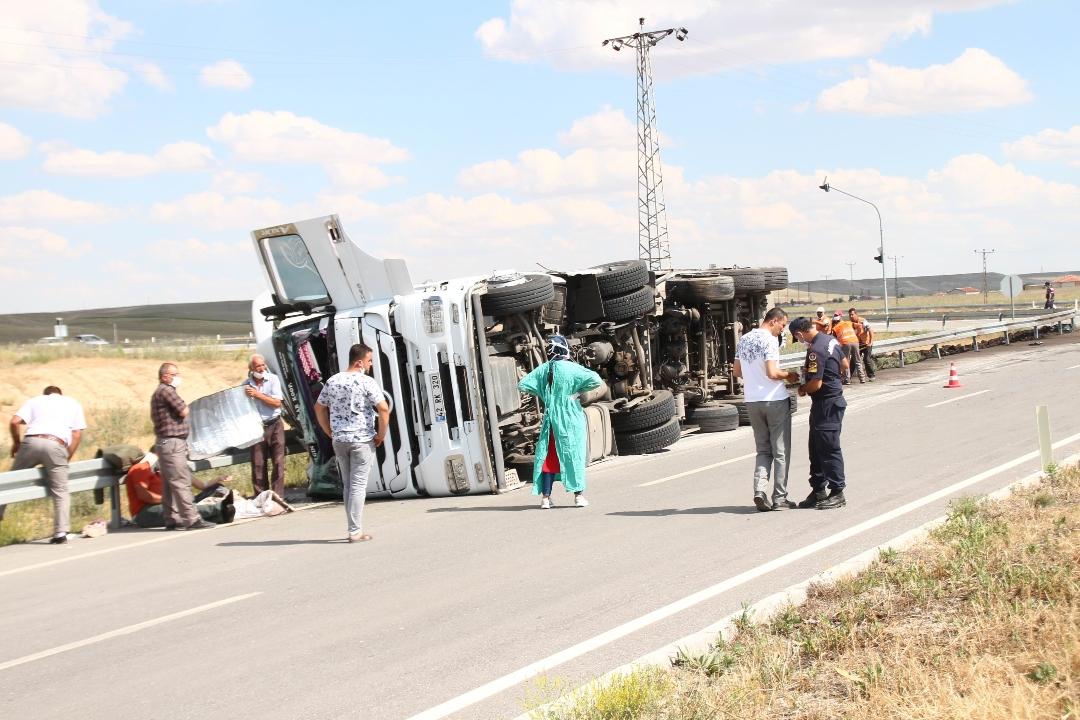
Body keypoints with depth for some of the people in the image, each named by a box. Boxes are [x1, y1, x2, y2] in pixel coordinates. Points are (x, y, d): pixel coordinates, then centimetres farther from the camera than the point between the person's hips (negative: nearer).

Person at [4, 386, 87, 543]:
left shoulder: (35, 400, 25)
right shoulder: (73, 403, 28)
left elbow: (14, 422, 10)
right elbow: (77, 434, 16)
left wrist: (16, 443, 24)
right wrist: (67, 458, 20)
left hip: (31, 442, 1)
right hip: (56, 446, -1)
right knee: (60, 491, 5)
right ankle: (61, 533, -4)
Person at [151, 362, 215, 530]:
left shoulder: (159, 393, 19)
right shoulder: (166, 391, -13)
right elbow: (183, 411, -16)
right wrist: (184, 407, 4)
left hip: (167, 443, 11)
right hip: (172, 442, -11)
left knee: (169, 484, 12)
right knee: (181, 482, -12)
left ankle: (171, 519, 16)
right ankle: (192, 519, -14)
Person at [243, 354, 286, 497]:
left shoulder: (273, 379, -3)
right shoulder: (246, 385, 1)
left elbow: (277, 402, -10)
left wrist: (258, 395, -16)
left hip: (274, 425, -1)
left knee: (278, 462, -4)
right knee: (258, 464, 1)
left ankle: (278, 496, -1)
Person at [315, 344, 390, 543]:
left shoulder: (332, 381, 7)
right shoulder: (367, 382, -11)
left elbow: (319, 408, 15)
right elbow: (384, 409, -18)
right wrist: (381, 435, -6)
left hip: (339, 440, 5)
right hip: (362, 440, -5)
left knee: (347, 486, 15)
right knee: (358, 485, -3)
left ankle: (354, 528, 20)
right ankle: (355, 532, -5)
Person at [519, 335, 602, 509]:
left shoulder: (543, 369, -1)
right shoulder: (571, 368, -11)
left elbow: (522, 385, 4)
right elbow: (596, 380, -17)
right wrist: (578, 391, -4)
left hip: (551, 419, 3)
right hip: (571, 420, -3)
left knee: (549, 456, 9)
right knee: (574, 454, 6)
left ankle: (546, 498, 7)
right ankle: (579, 495, 6)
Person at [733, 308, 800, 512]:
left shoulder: (743, 340, 9)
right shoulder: (769, 340, -15)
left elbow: (737, 371, 14)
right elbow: (772, 373, -22)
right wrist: (788, 376, -4)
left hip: (752, 401, 6)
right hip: (775, 401, -6)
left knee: (763, 450, 14)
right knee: (780, 451, 4)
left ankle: (759, 490, -3)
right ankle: (779, 498, 7)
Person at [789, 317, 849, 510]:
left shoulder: (816, 351, -24)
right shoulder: (830, 340, 7)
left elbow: (816, 384, -24)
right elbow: (845, 365, 18)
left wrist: (803, 389, -5)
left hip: (826, 405, -10)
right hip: (833, 400, 10)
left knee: (829, 449, -2)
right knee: (816, 449, 15)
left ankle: (837, 493, 5)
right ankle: (818, 491, 21)